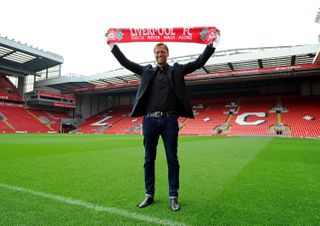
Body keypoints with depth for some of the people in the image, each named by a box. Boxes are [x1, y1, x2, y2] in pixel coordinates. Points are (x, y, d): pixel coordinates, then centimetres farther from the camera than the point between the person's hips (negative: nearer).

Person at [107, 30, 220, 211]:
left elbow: (199, 62, 7)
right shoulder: (147, 71, 15)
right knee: (149, 160, 9)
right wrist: (113, 44, 16)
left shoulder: (177, 70, 10)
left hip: (170, 120, -2)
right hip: (150, 120, 2)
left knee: (172, 160, 4)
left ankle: (173, 197, 16)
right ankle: (149, 195, 23)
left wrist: (213, 43, 3)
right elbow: (125, 62, 17)